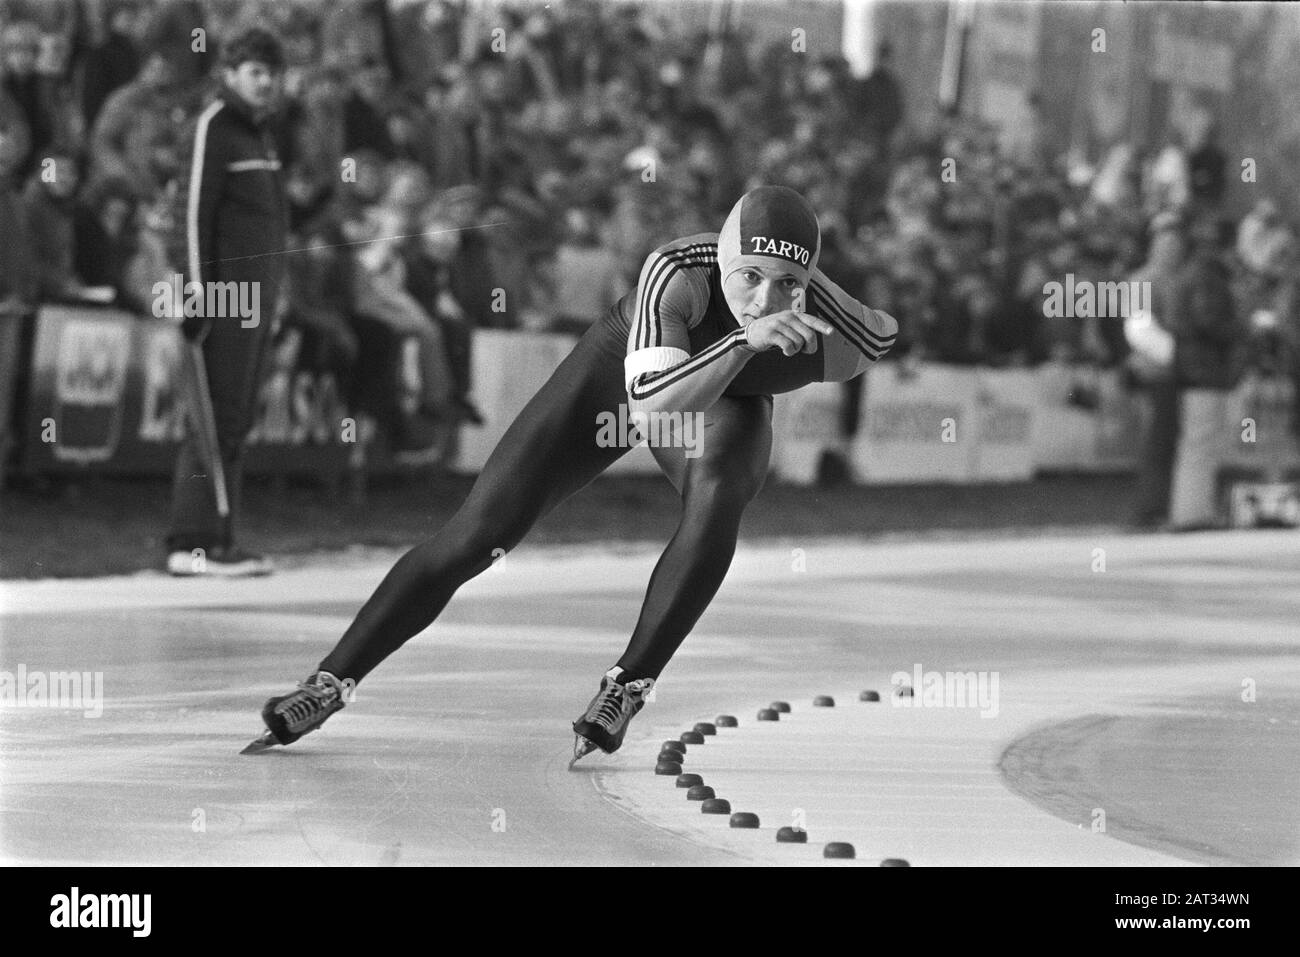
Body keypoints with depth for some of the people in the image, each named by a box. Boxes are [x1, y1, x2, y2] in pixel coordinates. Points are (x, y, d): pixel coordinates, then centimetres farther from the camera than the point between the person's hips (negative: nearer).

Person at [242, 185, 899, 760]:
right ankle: (329, 685, 5)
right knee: (475, 535, -7)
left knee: (716, 494, -36)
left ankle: (627, 687, -22)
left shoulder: (819, 310, -35)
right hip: (619, 369, -1)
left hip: (723, 405, 1)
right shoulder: (678, 272, -41)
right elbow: (650, 401, -51)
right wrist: (745, 341, -60)